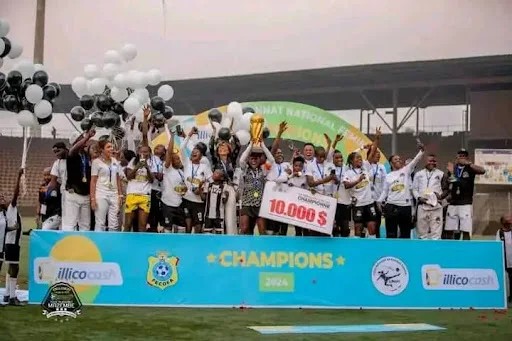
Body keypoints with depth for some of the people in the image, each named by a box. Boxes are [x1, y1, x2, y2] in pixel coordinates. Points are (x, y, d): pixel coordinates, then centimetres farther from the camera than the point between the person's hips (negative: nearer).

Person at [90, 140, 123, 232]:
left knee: (114, 224, 4)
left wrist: (120, 194, 8)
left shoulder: (114, 161, 11)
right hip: (101, 195, -5)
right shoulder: (96, 162, -3)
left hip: (114, 195, 5)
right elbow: (93, 181, -5)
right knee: (100, 223, -3)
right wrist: (93, 198, -11)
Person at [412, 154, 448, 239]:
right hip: (422, 205, 2)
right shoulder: (419, 174, 12)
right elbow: (414, 189, 9)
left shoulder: (441, 174, 8)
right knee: (422, 230, 7)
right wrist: (419, 197, -7)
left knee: (436, 231, -5)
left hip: (436, 206, -2)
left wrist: (441, 196, -10)